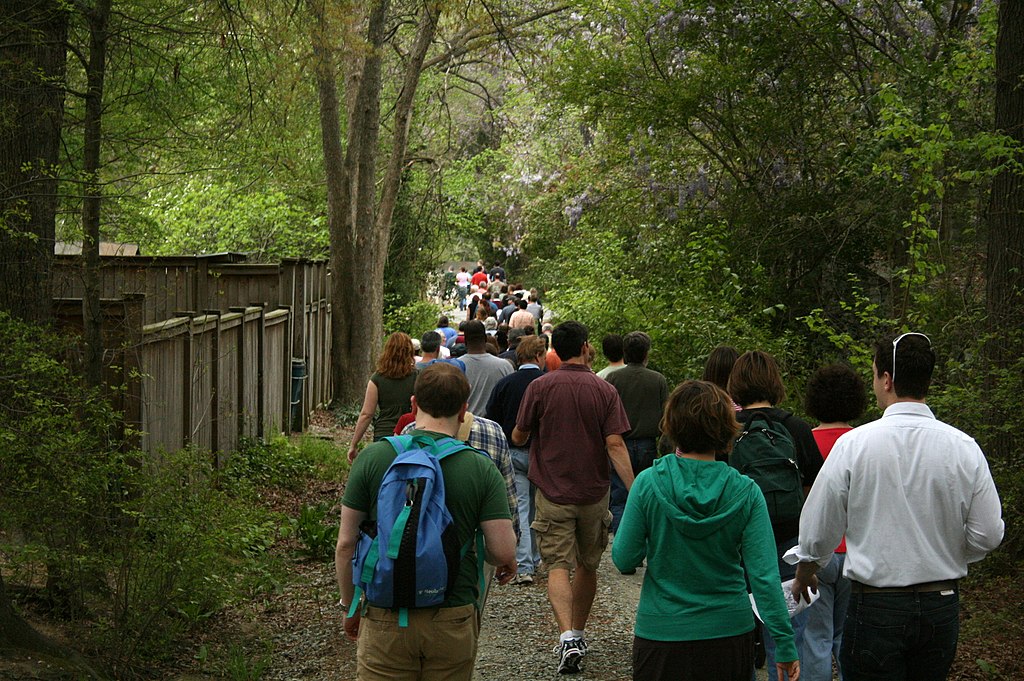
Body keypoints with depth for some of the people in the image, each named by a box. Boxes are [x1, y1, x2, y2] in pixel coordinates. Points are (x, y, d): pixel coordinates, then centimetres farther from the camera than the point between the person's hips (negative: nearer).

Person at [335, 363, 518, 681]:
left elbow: (346, 544, -2)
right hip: (453, 618, 1)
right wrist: (506, 563, 15)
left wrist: (349, 605, 12)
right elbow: (504, 551, -9)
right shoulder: (481, 468, -7)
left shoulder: (372, 458, -6)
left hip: (386, 619, 0)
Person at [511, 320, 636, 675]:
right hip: (594, 493, 2)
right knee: (587, 566, 18)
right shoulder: (605, 390, -4)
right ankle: (579, 633, 30)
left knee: (558, 566, -4)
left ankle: (567, 637, -24)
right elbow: (615, 445, -12)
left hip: (553, 493, -2)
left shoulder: (540, 387, -6)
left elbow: (518, 438, 0)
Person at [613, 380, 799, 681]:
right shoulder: (745, 492, -11)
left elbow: (624, 560, -8)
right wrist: (785, 645, -6)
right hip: (729, 631, 1)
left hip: (661, 634, -1)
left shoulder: (648, 484, -13)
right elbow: (764, 574, -12)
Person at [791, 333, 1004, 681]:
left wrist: (804, 573, 17)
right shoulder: (964, 447, -6)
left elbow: (818, 531, -3)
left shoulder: (854, 444, -11)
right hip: (942, 606, 3)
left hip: (876, 608, -3)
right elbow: (988, 535, -1)